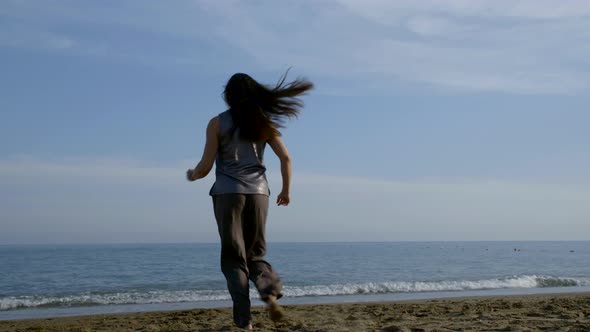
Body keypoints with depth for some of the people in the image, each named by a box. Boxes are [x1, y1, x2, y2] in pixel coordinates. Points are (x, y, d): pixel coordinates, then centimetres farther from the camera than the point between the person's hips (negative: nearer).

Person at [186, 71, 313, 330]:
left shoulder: (218, 123, 1)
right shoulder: (263, 122, 9)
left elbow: (205, 166, -2)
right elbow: (286, 158, 3)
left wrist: (192, 175, 19)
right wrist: (286, 190, 15)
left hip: (227, 193, -3)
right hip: (258, 193, 3)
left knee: (234, 258, 4)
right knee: (255, 253, 15)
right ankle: (270, 292, -13)